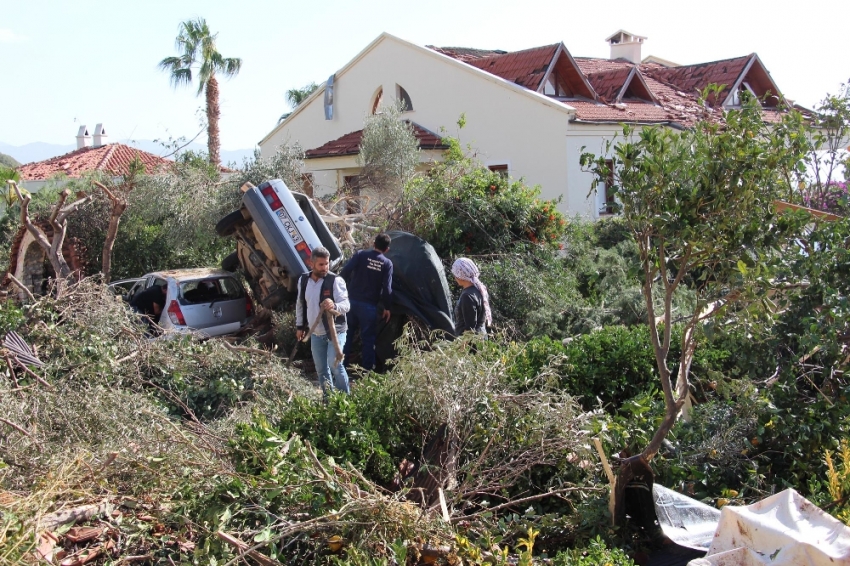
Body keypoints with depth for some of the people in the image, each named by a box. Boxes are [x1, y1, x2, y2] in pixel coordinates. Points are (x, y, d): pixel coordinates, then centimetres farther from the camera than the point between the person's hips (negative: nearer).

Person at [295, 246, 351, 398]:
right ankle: (328, 398, 30)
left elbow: (346, 304, -23)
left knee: (335, 364, -16)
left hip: (335, 331, -5)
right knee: (321, 369, 14)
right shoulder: (303, 280, 2)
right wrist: (299, 326, 16)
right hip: (315, 333, 6)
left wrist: (334, 306, -44)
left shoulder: (336, 281, -15)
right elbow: (300, 304, 15)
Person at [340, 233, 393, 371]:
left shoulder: (360, 255, -1)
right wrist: (387, 307, 5)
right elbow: (387, 288, -6)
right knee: (368, 338, 9)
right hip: (369, 305, -1)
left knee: (347, 333, 15)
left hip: (352, 301, 2)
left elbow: (345, 272, -10)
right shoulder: (387, 263, -2)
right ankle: (367, 368, 11)